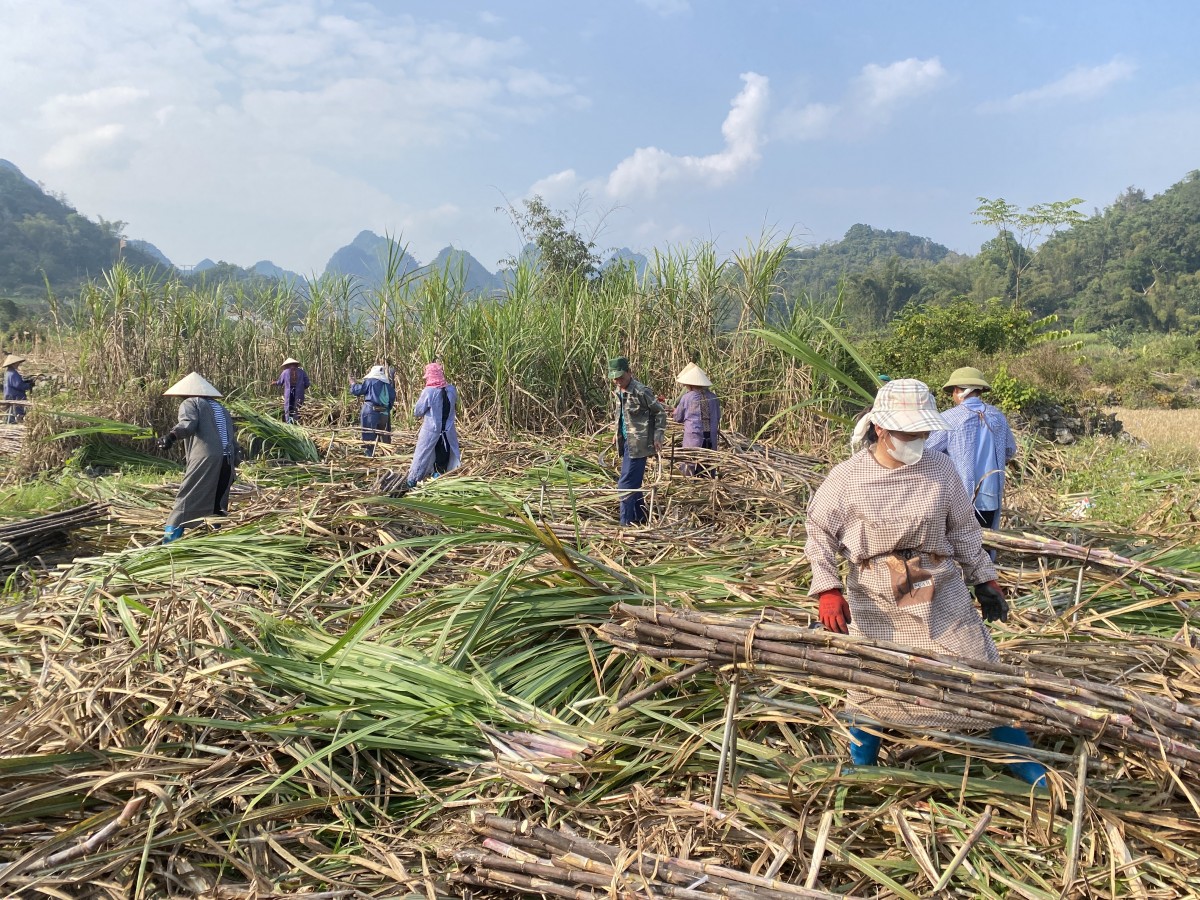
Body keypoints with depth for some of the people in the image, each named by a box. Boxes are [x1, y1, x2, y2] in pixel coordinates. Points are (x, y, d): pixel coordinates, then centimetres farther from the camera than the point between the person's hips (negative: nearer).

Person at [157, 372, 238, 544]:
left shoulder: (190, 403, 10)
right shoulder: (221, 408, 29)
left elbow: (189, 423, -13)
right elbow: (233, 438, 26)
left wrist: (172, 435, -31)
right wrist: (233, 465, 31)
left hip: (205, 458, -6)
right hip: (227, 460, 6)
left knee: (186, 499, -6)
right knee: (219, 504, 15)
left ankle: (169, 541, -12)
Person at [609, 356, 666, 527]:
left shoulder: (641, 391, -16)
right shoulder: (617, 391, 9)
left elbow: (660, 412, -10)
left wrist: (658, 437, -13)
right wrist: (618, 433, 17)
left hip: (638, 443, -9)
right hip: (627, 442, 9)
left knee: (626, 485, -9)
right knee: (634, 483, 16)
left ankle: (625, 524, -4)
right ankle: (640, 519, 28)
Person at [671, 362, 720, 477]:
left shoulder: (687, 397, -7)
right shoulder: (713, 397, 3)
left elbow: (678, 418, 6)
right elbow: (718, 417, 13)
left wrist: (674, 412, 27)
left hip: (693, 438, -4)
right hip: (711, 439, 4)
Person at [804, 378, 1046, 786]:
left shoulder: (941, 469, -6)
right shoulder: (847, 477, -12)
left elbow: (964, 530, 6)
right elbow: (819, 533, -4)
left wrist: (985, 581, 7)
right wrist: (828, 590, -12)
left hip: (942, 598, 1)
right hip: (874, 604, -1)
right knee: (869, 690, 11)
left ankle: (1026, 768, 27)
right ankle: (861, 771, 34)